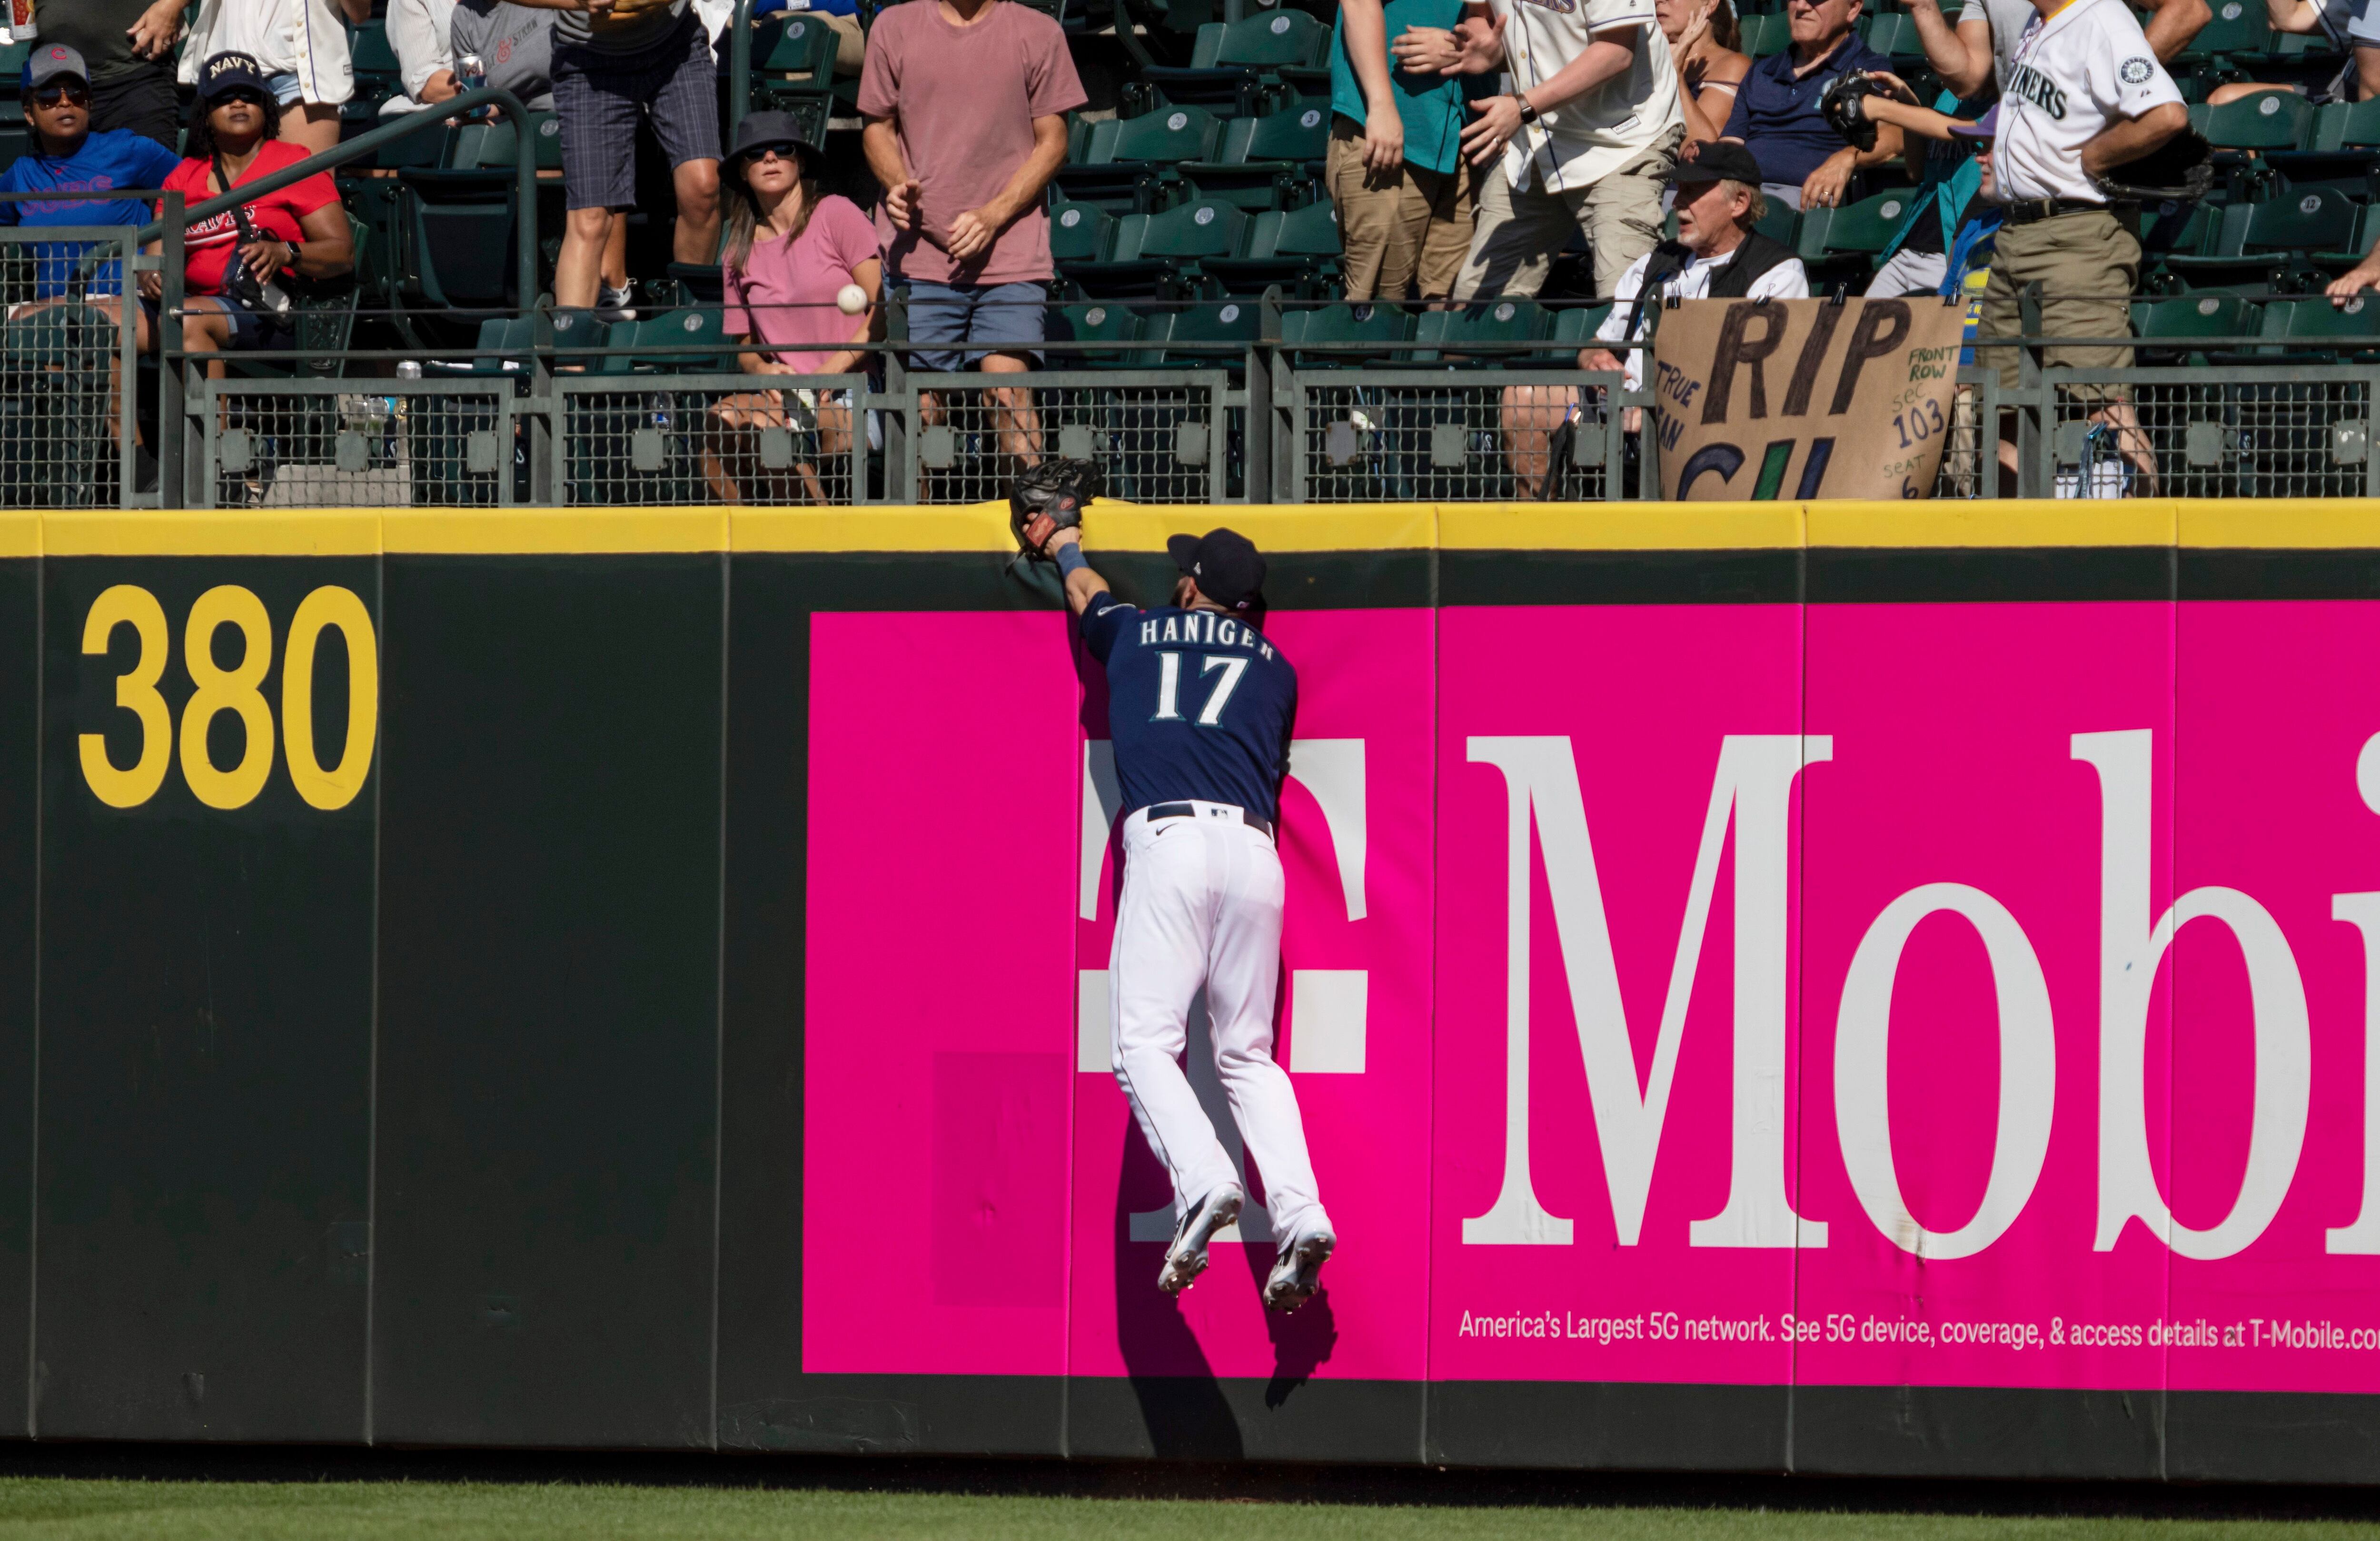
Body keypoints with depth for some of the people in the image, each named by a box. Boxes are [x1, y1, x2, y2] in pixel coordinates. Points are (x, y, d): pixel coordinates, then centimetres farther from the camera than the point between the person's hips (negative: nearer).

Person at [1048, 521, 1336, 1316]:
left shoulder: (1135, 633, 21)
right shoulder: (1276, 667, 24)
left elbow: (1088, 593, 44)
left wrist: (1067, 549, 67)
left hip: (1168, 838, -3)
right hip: (1255, 849, 3)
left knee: (1144, 1042, -11)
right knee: (1248, 1053, 9)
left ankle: (1203, 1183, -36)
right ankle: (1299, 1213, -11)